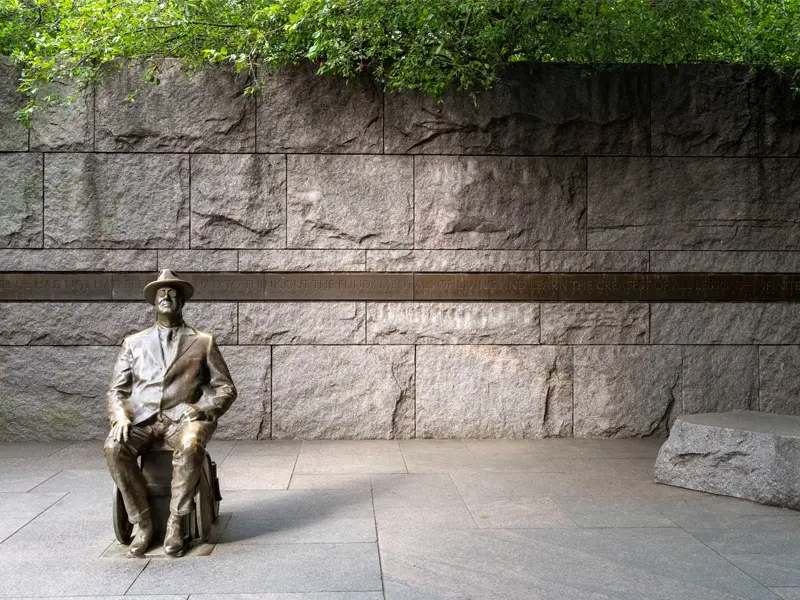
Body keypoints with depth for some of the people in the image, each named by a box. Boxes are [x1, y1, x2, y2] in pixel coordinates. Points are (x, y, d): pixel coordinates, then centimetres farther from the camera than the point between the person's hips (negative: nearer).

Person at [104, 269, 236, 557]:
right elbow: (116, 390, 15)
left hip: (182, 417, -2)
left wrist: (202, 409, -9)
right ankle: (142, 523, -17)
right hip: (141, 417, 2)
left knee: (191, 446, -37)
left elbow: (226, 388, 11)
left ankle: (175, 521, -21)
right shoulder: (134, 343, 20)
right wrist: (119, 416, -7)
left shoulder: (203, 342, 15)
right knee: (114, 447, -31)